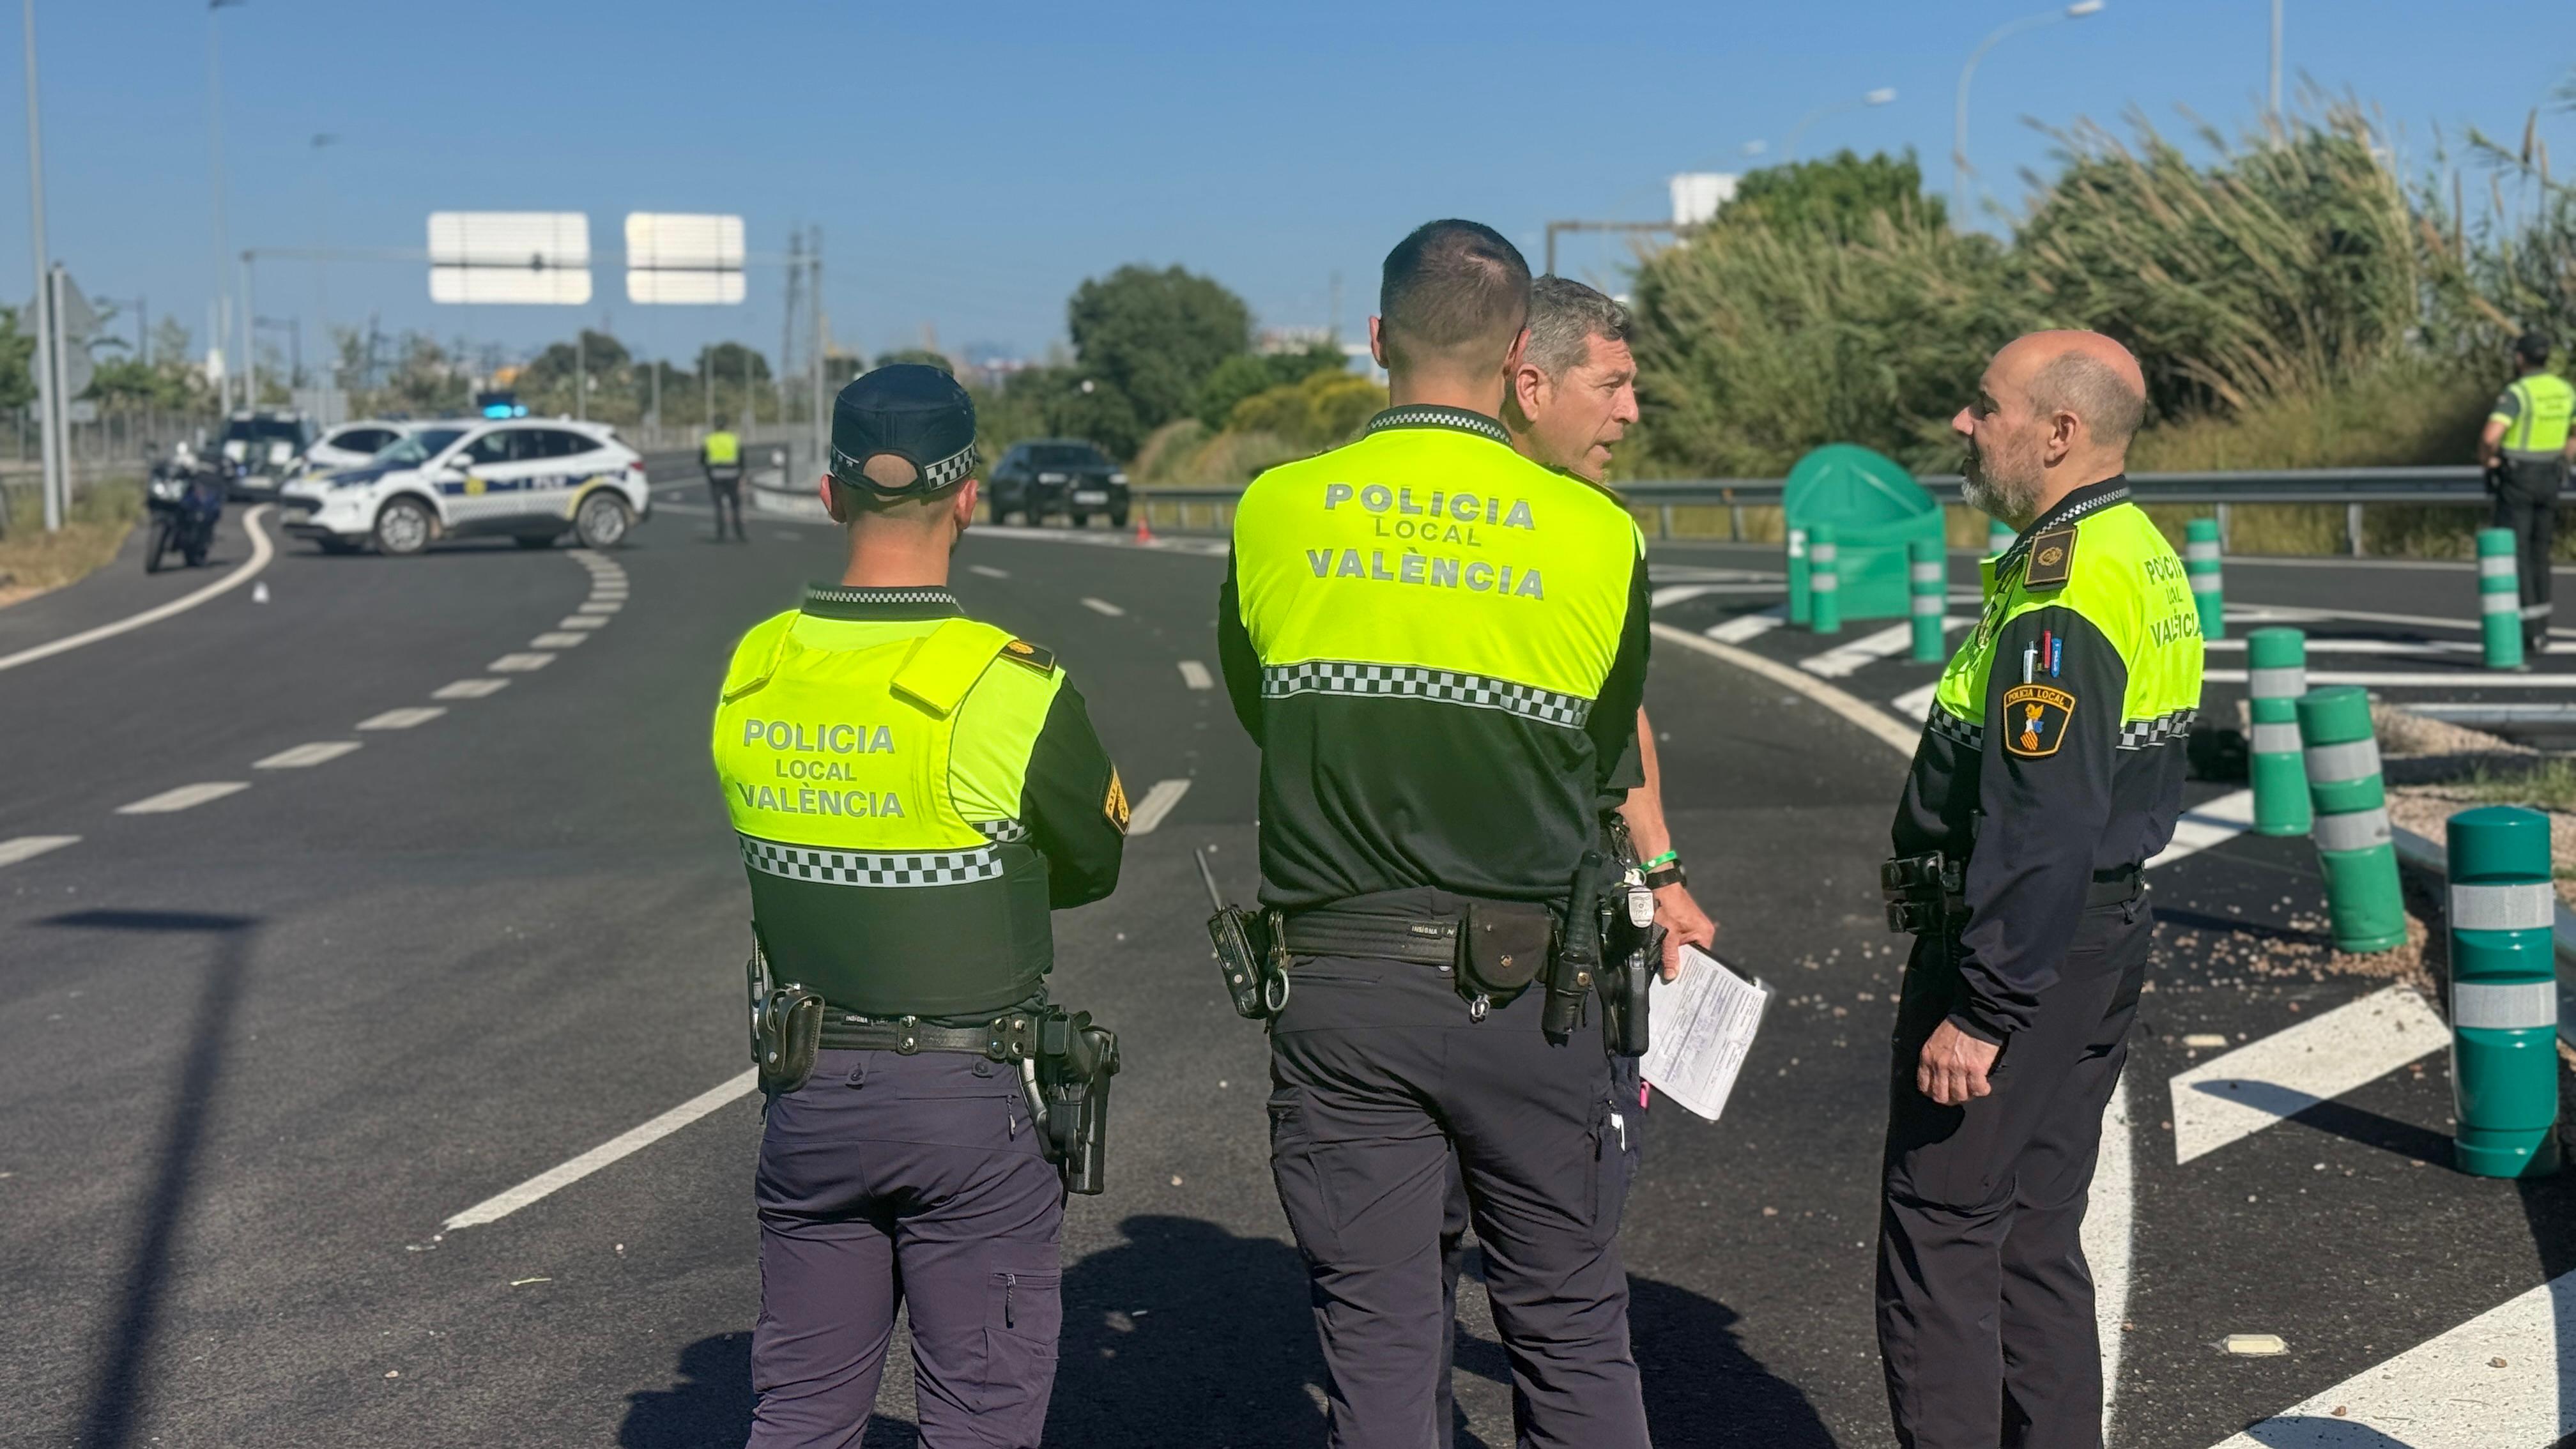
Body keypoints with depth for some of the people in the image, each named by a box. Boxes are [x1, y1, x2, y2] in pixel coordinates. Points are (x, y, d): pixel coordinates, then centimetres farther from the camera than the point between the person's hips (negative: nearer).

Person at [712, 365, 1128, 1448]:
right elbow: (1096, 863, -2)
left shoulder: (752, 672, -2)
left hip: (805, 1094, 5)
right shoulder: (1009, 686, -16)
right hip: (968, 1096, -4)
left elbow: (810, 848, 8)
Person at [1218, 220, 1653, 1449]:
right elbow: (1601, 757, 8)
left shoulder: (1275, 511, -1)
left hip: (1335, 983, 1)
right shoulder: (1597, 533, -4)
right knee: (1573, 1342, 13)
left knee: (1376, 1348, 10)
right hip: (1525, 981, 0)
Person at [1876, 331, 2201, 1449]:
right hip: (2106, 933, 10)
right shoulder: (2147, 559, 12)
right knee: (2034, 1234, 17)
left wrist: (1979, 1012, -23)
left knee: (1939, 1238, -3)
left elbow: (2042, 829, -26)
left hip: (2024, 947, -10)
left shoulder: (2061, 593, -21)